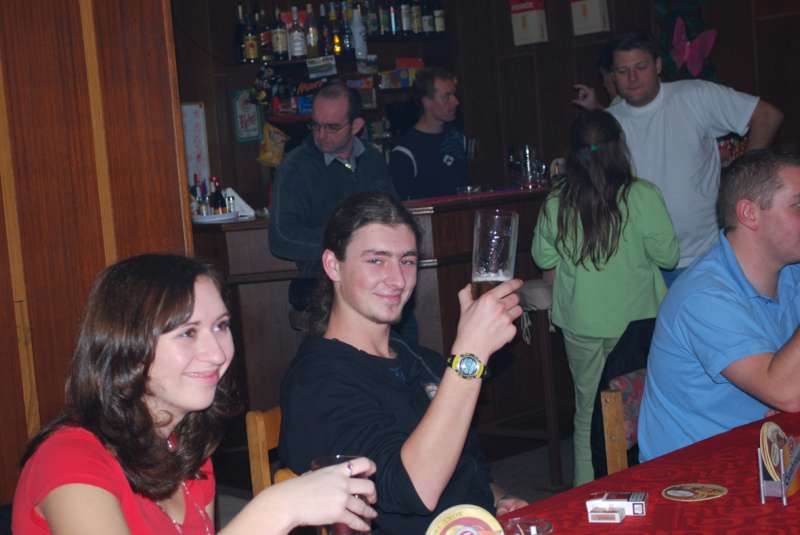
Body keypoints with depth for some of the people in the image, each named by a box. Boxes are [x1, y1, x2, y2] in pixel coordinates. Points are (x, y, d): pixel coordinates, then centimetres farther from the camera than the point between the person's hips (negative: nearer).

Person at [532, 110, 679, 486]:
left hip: (579, 321, 2)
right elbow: (668, 256, -7)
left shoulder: (557, 201, -7)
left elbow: (543, 257, 4)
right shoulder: (642, 196, -14)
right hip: (634, 319, -2)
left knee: (587, 409, 14)